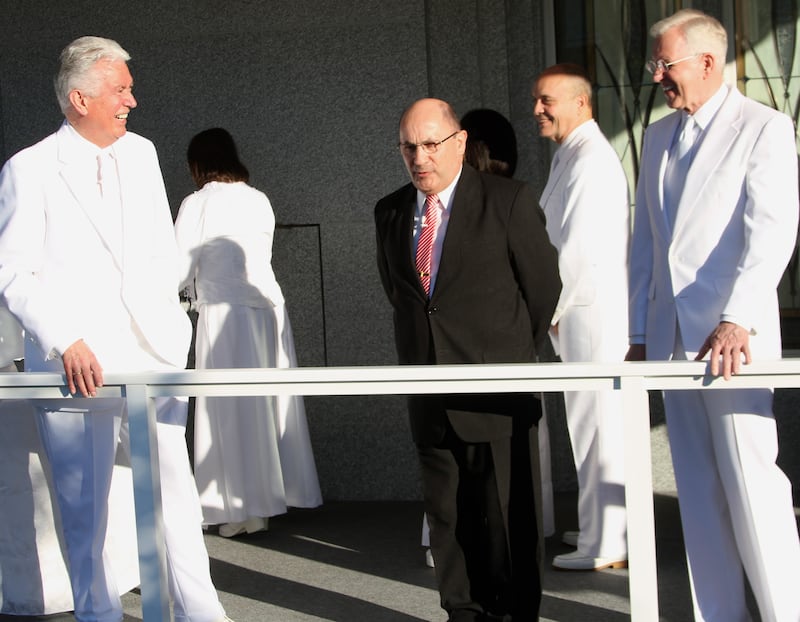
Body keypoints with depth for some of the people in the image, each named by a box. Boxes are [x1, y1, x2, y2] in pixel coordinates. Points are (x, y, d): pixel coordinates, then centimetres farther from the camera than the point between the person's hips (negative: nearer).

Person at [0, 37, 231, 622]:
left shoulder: (141, 153, 13)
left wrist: (170, 325, 11)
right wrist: (64, 341, -16)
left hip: (151, 357, 4)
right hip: (77, 368, -4)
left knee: (177, 497, 3)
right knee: (85, 510, 5)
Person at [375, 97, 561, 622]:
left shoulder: (509, 202, -7)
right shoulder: (390, 212, 8)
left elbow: (544, 286, 1)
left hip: (496, 396, -5)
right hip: (429, 398, 5)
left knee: (509, 516, 0)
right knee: (446, 515, 10)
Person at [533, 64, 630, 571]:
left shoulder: (591, 159, -16)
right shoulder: (571, 156, 17)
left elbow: (578, 248, -21)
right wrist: (551, 307, 16)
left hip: (593, 313, -10)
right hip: (580, 308, 10)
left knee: (598, 427, -5)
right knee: (594, 426, 16)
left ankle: (606, 547, 0)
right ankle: (600, 528, 26)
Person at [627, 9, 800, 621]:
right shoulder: (658, 136, 16)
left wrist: (737, 320, -27)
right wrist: (639, 331, 16)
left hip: (732, 338, -6)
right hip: (671, 336, 7)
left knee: (750, 477, -11)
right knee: (698, 488, 8)